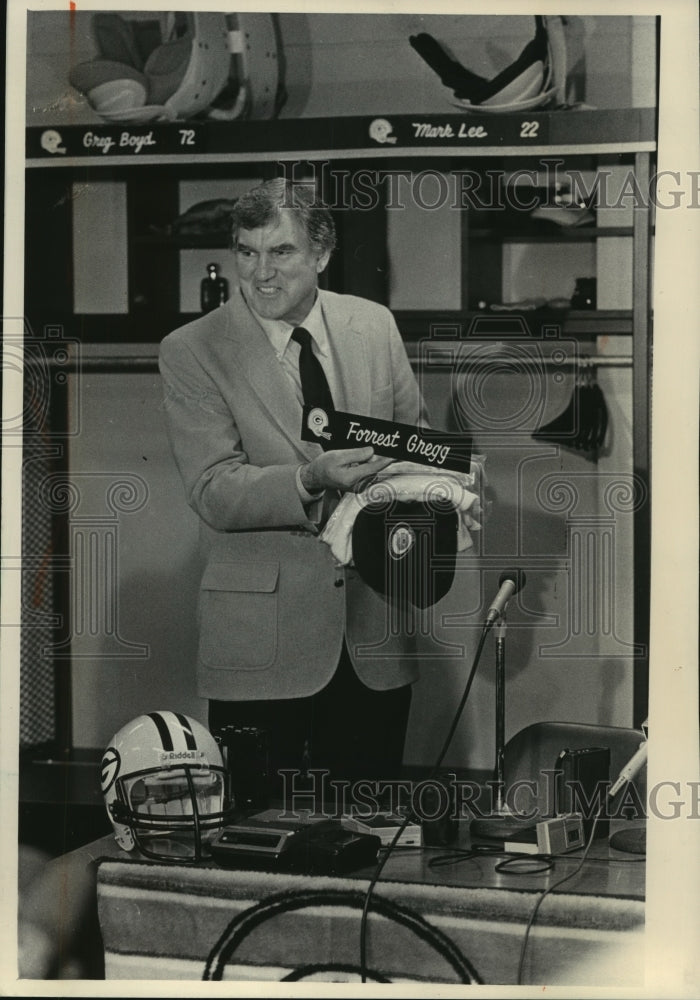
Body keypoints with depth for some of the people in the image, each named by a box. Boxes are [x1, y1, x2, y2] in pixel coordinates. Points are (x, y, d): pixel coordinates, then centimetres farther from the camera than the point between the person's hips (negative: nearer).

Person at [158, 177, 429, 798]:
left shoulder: (375, 326, 6)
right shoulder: (192, 352, -5)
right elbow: (214, 492, -13)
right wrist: (311, 481, -29)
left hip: (375, 629, 3)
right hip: (261, 642, -3)